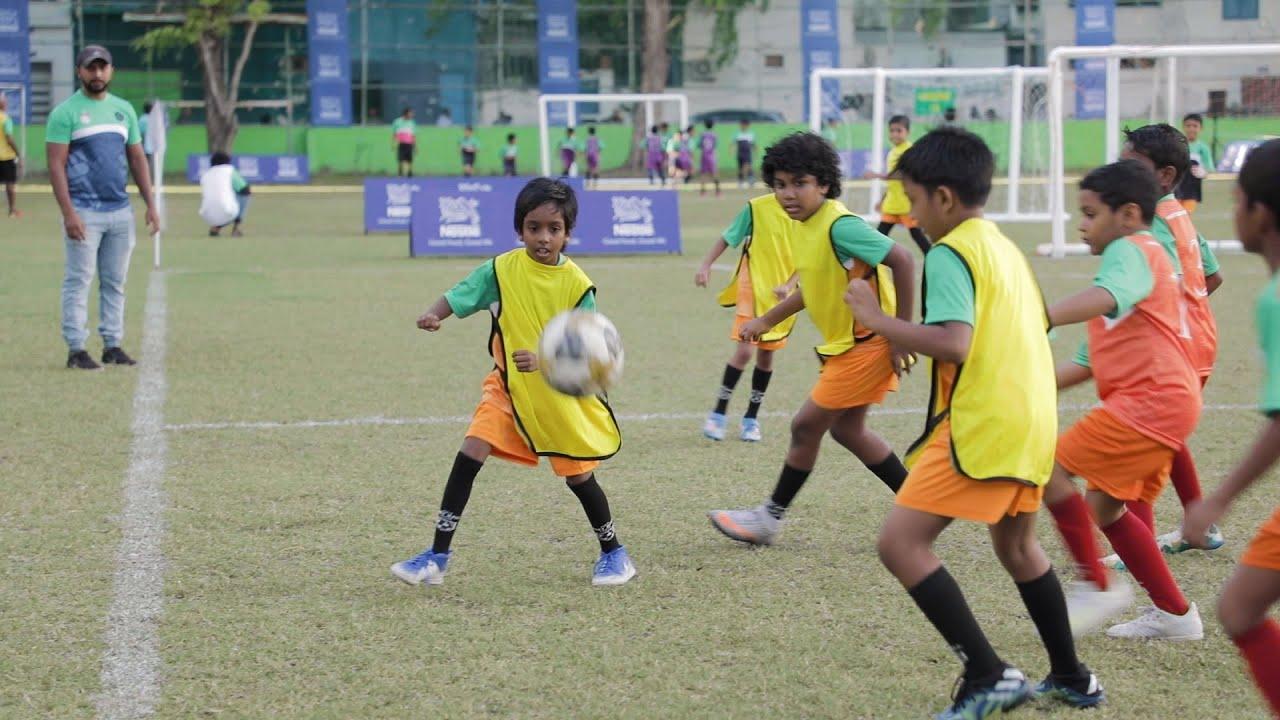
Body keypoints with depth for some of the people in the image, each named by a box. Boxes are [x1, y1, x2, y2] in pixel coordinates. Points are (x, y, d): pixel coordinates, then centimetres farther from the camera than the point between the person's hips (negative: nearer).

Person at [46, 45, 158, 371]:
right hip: (84, 213, -6)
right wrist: (68, 214, -18)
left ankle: (113, 345, 15)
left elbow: (137, 159, 16)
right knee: (79, 281, -4)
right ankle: (76, 350, -2)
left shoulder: (124, 109, 12)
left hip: (121, 211, 6)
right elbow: (56, 165, -9)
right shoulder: (65, 112, -5)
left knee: (115, 282, 9)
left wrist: (151, 205, 7)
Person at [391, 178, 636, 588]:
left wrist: (544, 361, -34)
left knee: (578, 476, 6)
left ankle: (613, 553, 31)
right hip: (508, 388, 1)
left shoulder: (576, 284, -13)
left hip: (563, 396, -1)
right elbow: (458, 297, -8)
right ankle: (437, 557, -9)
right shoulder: (502, 269, -8)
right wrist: (433, 315, -32)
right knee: (470, 453, -14)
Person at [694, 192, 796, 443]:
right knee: (744, 350, -12)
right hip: (753, 287, -3)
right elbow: (728, 237, 0)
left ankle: (751, 418, 21)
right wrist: (705, 265, -8)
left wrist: (789, 286, -16)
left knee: (766, 354, 7)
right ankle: (718, 413, 1)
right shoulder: (757, 207, -9)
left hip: (782, 296, 3)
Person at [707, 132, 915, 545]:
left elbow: (902, 261, -29)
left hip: (868, 344, -10)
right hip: (845, 342, 10)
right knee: (847, 429, 16)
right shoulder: (802, 225, 5)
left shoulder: (839, 226, -24)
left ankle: (770, 518, 12)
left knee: (807, 425, -2)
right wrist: (767, 321, 20)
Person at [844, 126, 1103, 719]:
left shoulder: (950, 254, -11)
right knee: (1016, 544, 28)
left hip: (980, 425, -10)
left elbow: (953, 343, -24)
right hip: (1034, 420, 10)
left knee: (901, 542, -10)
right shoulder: (1006, 248, 17)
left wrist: (876, 319, -17)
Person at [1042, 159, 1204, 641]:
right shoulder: (1140, 256, 25)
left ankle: (1096, 586, -9)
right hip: (1164, 401, 11)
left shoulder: (1131, 251, -7)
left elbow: (1106, 297, -34)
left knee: (1048, 467, -14)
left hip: (1151, 399, -11)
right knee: (1106, 506, 15)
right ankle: (1174, 613, 20)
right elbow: (1093, 360, 27)